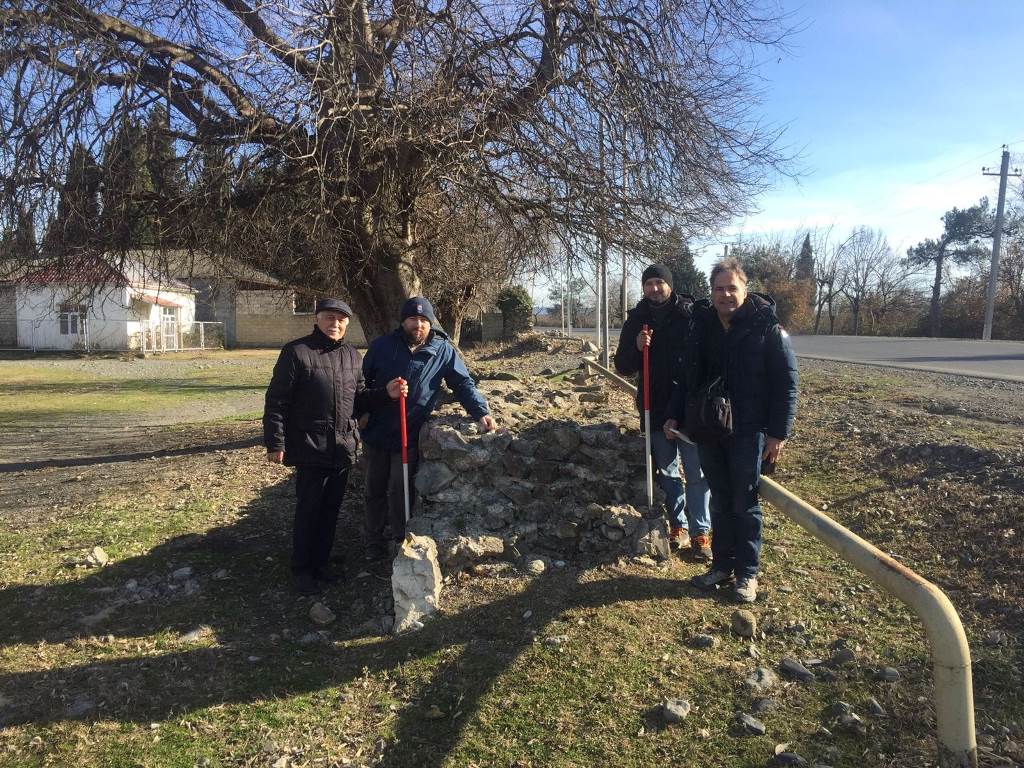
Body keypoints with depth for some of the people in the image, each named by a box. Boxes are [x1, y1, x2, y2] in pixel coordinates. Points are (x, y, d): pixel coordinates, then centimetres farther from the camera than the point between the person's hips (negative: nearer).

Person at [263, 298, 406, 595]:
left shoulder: (352, 355, 11)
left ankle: (321, 563, 31)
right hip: (311, 448, -6)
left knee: (331, 509, 15)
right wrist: (275, 442, -12)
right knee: (308, 510, 4)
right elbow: (277, 401, -9)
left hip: (343, 448, 6)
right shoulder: (296, 352, -9)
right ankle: (301, 570, 20)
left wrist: (385, 393, -1)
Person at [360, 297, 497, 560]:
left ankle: (400, 540, 24)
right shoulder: (383, 345, -4)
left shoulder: (443, 351, -6)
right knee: (375, 489, 13)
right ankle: (374, 541, 29)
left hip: (409, 436, -2)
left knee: (400, 491, 6)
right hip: (377, 431, 2)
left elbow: (463, 383, -6)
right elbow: (363, 380, 7)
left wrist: (481, 412, -20)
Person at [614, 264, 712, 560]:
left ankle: (700, 532, 11)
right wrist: (636, 347, -13)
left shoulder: (690, 315, -3)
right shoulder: (636, 320, 7)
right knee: (667, 473, 13)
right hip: (655, 411, 4)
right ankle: (678, 526, 25)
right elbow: (623, 367, 7)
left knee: (697, 474, 1)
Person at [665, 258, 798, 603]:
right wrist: (675, 415, 8)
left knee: (744, 503, 4)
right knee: (720, 501, 13)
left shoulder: (766, 326, -8)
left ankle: (747, 573, 18)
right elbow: (690, 377, 15)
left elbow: (786, 381, -8)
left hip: (749, 432, -4)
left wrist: (778, 432, -12)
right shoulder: (702, 326, 7)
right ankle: (722, 565, 26)